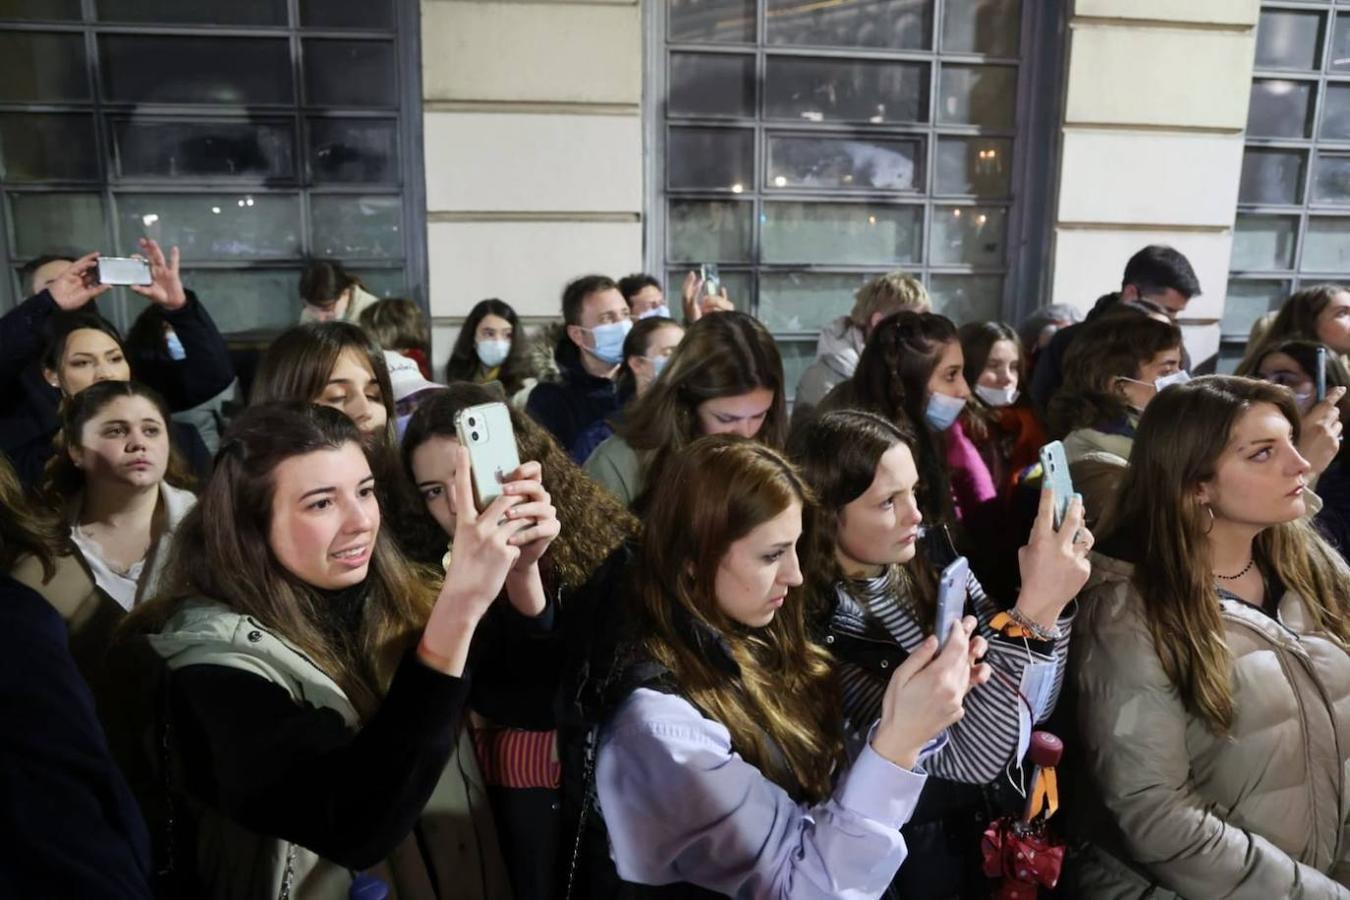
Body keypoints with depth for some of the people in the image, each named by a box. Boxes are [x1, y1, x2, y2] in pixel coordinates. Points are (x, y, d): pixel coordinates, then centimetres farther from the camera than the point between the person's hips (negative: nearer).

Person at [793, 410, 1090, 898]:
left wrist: (1049, 600, -16)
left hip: (1008, 822, 5)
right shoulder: (815, 642, -22)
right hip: (929, 860, -5)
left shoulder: (935, 568, -6)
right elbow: (972, 757, -25)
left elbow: (1032, 706, -1)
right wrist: (1032, 608, -32)